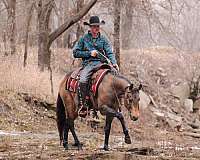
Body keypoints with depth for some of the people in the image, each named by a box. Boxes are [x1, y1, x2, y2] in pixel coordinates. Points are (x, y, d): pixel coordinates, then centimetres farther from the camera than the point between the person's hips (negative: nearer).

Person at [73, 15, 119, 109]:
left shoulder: (103, 39, 14)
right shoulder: (84, 39, 9)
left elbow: (109, 52, 7)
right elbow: (75, 53, 7)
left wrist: (114, 63, -12)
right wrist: (89, 53, -5)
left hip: (101, 63, 2)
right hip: (88, 64, -2)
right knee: (83, 80, -29)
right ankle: (84, 103, -21)